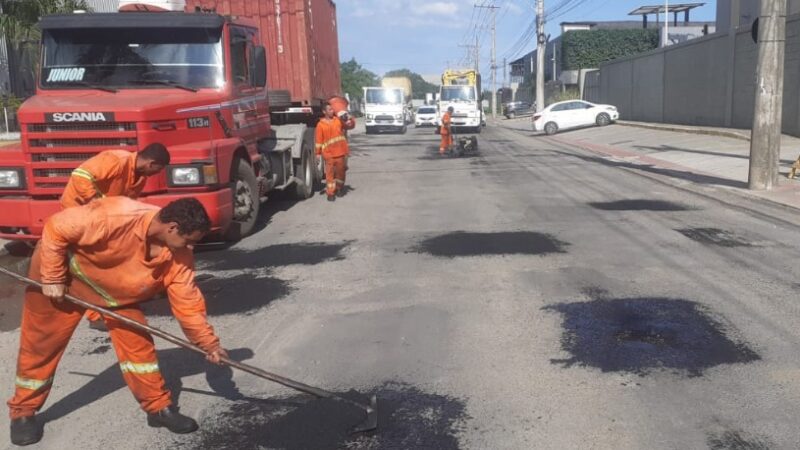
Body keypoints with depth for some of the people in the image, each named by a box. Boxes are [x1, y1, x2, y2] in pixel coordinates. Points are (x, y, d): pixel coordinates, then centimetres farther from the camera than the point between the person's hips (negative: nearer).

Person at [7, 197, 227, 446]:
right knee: (40, 345, 6)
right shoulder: (115, 217, -40)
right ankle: (23, 412, 27)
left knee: (137, 341, -3)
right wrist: (52, 279, -23)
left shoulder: (179, 255, -20)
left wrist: (208, 341, -18)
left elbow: (187, 300, -13)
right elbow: (56, 228, -30)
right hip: (65, 274, -4)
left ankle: (158, 407, 10)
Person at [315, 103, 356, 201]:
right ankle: (330, 193, 1)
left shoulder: (338, 120, 6)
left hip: (341, 152, 3)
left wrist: (350, 118, -12)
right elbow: (319, 140, -1)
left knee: (341, 171, 11)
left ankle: (339, 188, 32)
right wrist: (318, 153, -3)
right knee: (330, 173, -3)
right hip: (329, 153, -3)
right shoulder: (320, 124, -1)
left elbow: (351, 125, 10)